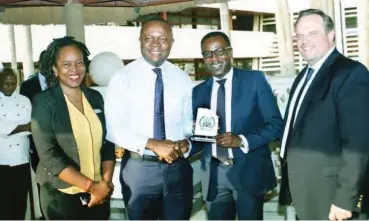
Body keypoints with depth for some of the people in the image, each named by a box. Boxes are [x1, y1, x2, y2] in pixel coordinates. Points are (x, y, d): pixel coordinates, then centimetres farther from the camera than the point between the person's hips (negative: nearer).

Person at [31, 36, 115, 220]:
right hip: (62, 195, -4)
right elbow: (48, 155, -15)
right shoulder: (44, 102, -9)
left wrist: (106, 182, -9)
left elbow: (107, 143, 5)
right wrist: (91, 186, -17)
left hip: (99, 193, 4)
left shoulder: (95, 97, 4)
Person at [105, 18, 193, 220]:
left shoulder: (182, 78, 4)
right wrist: (152, 144, -22)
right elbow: (113, 129, -12)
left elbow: (188, 120, 12)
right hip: (139, 168, -3)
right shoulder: (122, 78, -8)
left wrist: (185, 141, -10)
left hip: (178, 167, 3)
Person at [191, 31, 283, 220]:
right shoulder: (199, 91, 8)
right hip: (214, 175, 3)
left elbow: (276, 124, -6)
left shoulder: (254, 80, -2)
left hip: (248, 171, -3)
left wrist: (242, 140, -20)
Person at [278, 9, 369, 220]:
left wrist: (345, 199, -23)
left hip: (326, 189, -8)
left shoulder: (351, 73, -16)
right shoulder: (305, 75, 12)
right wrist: (290, 178, 11)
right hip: (301, 186, 8)